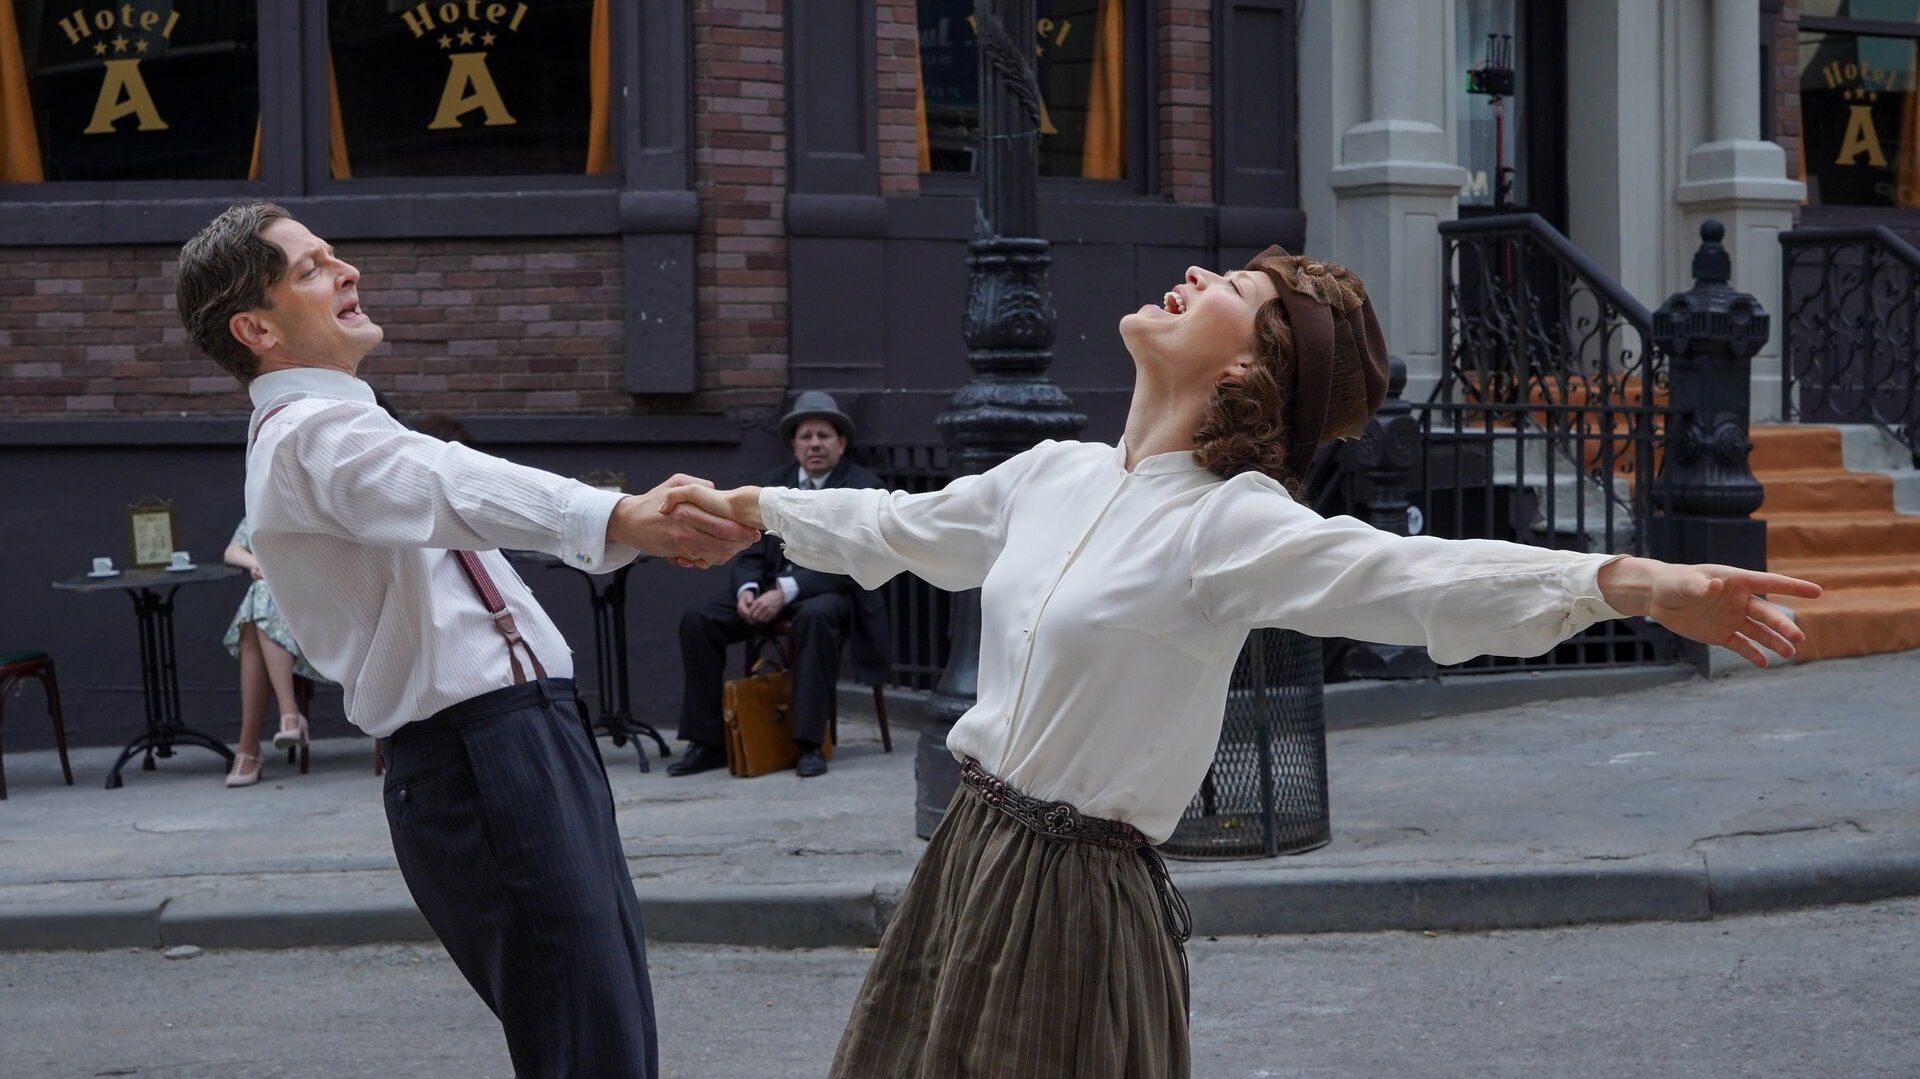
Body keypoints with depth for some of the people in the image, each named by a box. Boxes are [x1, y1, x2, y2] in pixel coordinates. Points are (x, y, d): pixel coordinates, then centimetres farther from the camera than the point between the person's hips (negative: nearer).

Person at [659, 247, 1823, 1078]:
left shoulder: (1230, 524, -16)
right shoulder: (1058, 474, 5)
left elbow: (1419, 576, -31)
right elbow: (900, 528, 24)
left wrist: (1637, 584, -46)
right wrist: (750, 506, 35)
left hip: (1082, 895, -7)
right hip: (971, 858, 7)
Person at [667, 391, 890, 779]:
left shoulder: (864, 488, -5)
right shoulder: (772, 484, 13)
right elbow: (751, 553, 11)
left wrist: (785, 592, -25)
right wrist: (747, 590, -13)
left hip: (834, 591, -5)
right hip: (772, 589, 5)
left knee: (814, 616, -40)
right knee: (698, 619, -16)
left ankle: (811, 744, -35)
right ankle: (707, 742, -11)